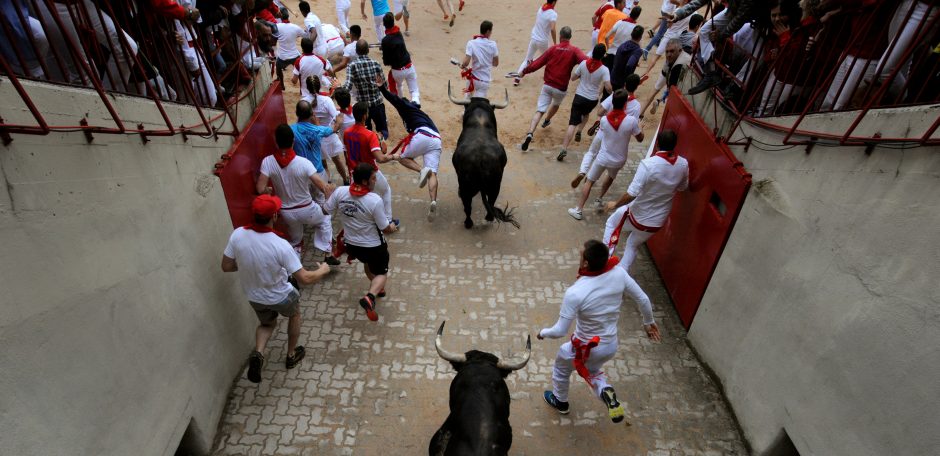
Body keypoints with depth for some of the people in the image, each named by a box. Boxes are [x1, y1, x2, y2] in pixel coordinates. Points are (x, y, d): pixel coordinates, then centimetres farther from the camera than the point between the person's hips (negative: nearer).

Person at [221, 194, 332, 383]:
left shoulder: (237, 235, -22)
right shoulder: (280, 245, -34)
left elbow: (226, 266, -7)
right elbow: (305, 279, -27)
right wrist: (323, 270, -7)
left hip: (254, 297, 4)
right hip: (281, 297, -4)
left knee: (267, 323, 32)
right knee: (294, 315, 30)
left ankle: (257, 353, 5)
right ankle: (291, 355, 44)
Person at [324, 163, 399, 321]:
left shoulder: (340, 192, -17)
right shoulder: (375, 200, -29)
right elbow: (385, 229, -18)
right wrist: (392, 228, 4)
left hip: (351, 244, 5)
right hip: (373, 246, -5)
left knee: (368, 262, 35)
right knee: (381, 273, 16)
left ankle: (377, 288, 52)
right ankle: (370, 297, -10)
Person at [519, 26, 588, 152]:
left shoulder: (553, 49, 2)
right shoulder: (574, 50, -3)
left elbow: (538, 63, 1)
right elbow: (586, 61, -21)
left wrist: (524, 71, 10)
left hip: (547, 85, 0)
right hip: (561, 89, 0)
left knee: (539, 111, -3)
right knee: (556, 104, 32)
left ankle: (529, 134, -24)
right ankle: (547, 121, 55)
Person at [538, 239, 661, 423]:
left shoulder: (575, 293, -32)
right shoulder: (619, 273, -20)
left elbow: (560, 331, -24)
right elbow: (643, 299, -6)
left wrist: (543, 333, -2)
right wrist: (648, 322, 14)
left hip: (586, 348, -4)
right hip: (612, 346, 5)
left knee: (561, 366, 29)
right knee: (591, 369, 35)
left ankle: (560, 401, 50)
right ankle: (606, 392, 7)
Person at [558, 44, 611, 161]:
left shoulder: (583, 63, -6)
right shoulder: (604, 69, -12)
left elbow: (573, 78, 4)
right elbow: (608, 87, -17)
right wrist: (612, 91, 5)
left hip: (579, 96, 0)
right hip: (592, 100, 0)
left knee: (572, 123, -7)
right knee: (585, 114, 37)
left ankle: (564, 149, -18)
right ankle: (579, 132, 26)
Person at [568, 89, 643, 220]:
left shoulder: (604, 120, -15)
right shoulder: (631, 121, -20)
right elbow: (640, 138, -4)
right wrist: (638, 125, 14)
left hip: (603, 158, 0)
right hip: (618, 160, 1)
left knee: (590, 182, 13)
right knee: (611, 177, 34)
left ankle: (578, 210, 14)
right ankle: (599, 200, 37)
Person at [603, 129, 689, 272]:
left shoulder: (648, 164, -27)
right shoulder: (683, 164, -9)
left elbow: (632, 194, -28)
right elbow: (683, 187, 10)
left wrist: (615, 204, -12)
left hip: (638, 216, -5)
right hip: (657, 222, 5)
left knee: (611, 223, 26)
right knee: (633, 245, 28)